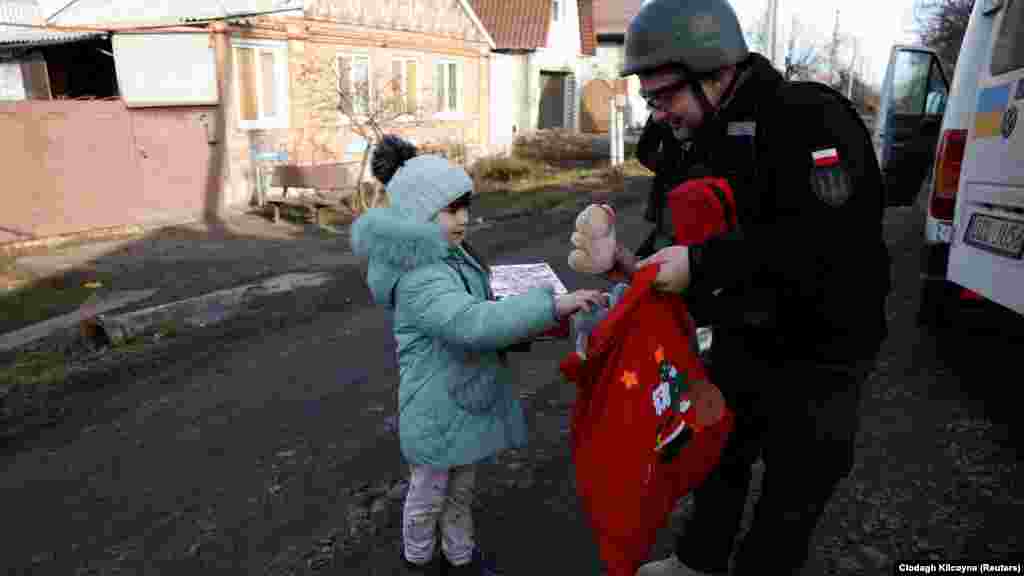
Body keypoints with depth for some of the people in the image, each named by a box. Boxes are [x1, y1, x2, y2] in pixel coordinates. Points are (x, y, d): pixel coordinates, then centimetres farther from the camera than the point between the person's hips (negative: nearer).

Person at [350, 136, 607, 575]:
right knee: (430, 494, 16)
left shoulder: (451, 257, 4)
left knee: (461, 487, 25)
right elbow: (472, 322, -43)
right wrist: (551, 305, -46)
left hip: (463, 397, 9)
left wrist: (521, 328, 5)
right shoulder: (420, 280, -29)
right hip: (437, 409, -9)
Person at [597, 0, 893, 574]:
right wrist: (638, 266, -7)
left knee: (794, 489, 11)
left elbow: (827, 239, -34)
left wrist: (701, 263, -34)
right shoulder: (713, 141, 3)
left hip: (820, 352, -8)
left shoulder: (811, 117, -22)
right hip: (743, 339, 8)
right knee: (720, 455, 23)